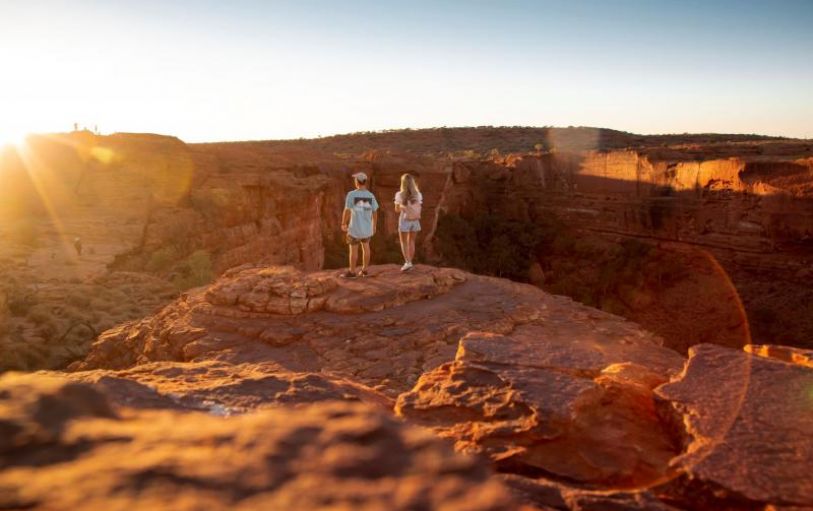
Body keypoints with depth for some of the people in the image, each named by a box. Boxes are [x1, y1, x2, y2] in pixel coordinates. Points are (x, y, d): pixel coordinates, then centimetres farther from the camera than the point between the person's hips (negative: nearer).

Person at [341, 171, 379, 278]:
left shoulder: (351, 194, -16)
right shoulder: (371, 195, -3)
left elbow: (347, 211, -15)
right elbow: (375, 212, 2)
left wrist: (343, 224, -2)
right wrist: (374, 226, 15)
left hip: (355, 227, -4)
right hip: (367, 227, 4)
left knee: (353, 249, 7)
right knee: (365, 247, 17)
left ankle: (352, 272, 15)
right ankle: (364, 270, 22)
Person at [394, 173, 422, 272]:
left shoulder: (399, 195, -12)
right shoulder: (418, 194, -6)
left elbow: (397, 209, -3)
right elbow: (419, 209, -4)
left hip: (404, 220, -3)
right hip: (415, 221, 3)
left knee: (404, 243, 9)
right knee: (411, 242, 16)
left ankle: (407, 262, -5)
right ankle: (409, 263, 19)